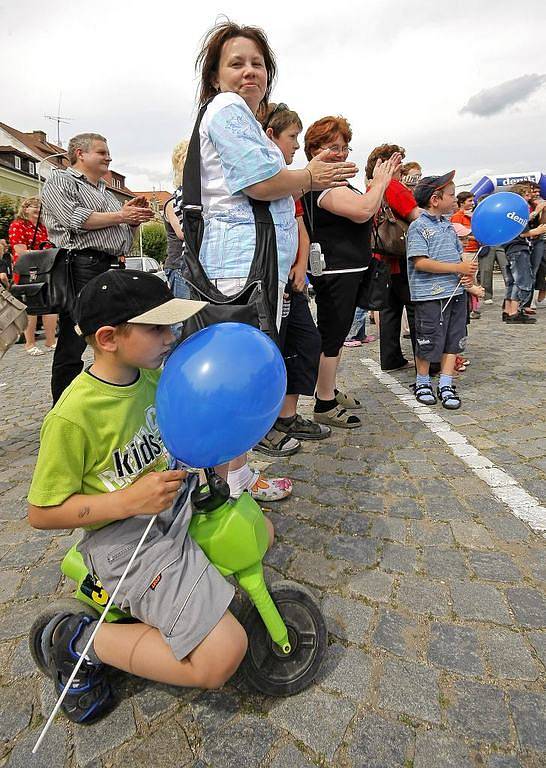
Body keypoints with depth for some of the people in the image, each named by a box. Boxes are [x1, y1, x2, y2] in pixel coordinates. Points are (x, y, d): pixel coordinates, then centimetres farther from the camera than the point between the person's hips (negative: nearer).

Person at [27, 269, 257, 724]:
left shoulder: (149, 375, -3)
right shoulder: (73, 416, -25)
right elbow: (42, 512, -16)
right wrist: (130, 500, -26)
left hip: (183, 502, 8)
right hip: (128, 536, -8)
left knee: (260, 532, 19)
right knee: (221, 657, -15)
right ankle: (80, 640, 2)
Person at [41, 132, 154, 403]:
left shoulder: (106, 192, 28)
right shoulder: (60, 180, 5)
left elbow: (125, 233, 30)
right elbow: (75, 220, -13)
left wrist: (135, 217, 9)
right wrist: (120, 215, -4)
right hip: (82, 269, -8)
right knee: (73, 345, -6)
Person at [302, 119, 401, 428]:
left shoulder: (335, 181, 18)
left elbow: (368, 215, 23)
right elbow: (362, 210, -27)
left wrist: (382, 182, 14)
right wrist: (380, 182, -10)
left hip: (348, 270, 11)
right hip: (335, 272, -11)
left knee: (337, 334, 17)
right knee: (331, 336, -6)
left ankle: (330, 391, 30)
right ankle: (325, 406, 2)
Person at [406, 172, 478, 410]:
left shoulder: (448, 225, 16)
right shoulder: (418, 226, -9)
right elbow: (420, 262, -19)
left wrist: (468, 272, 2)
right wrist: (458, 268, -18)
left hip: (455, 293, 8)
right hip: (430, 296, -8)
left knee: (453, 341, 9)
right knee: (428, 343, 1)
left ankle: (446, 385, 18)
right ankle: (422, 383, 22)